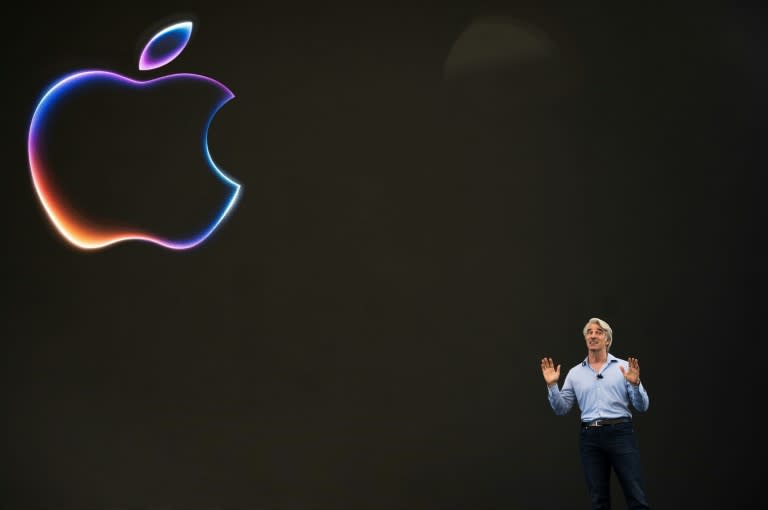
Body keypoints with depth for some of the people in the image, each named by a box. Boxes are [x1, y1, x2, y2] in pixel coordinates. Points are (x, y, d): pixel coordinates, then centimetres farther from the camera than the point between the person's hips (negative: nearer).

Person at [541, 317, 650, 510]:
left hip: (620, 433, -2)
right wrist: (552, 385, -5)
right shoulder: (575, 373, 13)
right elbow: (561, 409, 10)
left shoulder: (624, 367, 6)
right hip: (590, 438, 2)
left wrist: (635, 384, -17)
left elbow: (642, 406, 2)